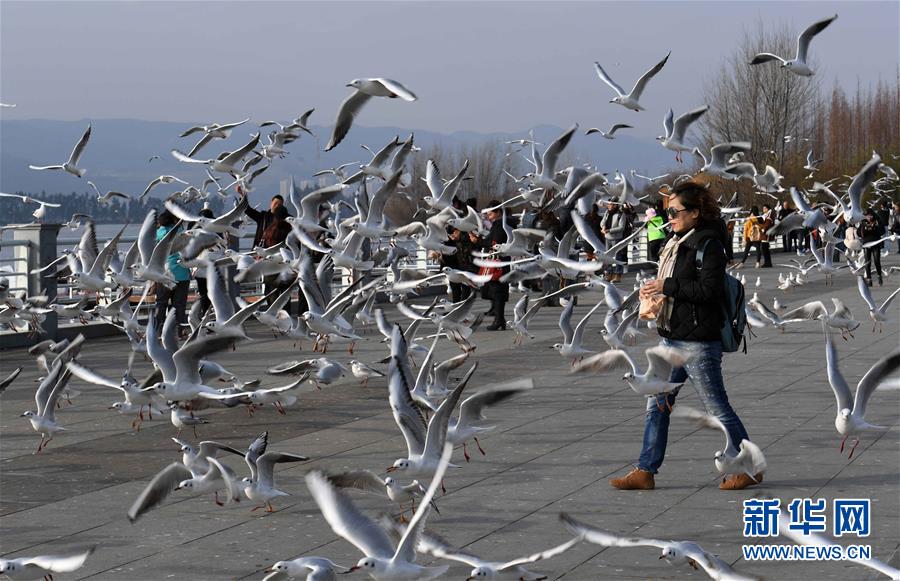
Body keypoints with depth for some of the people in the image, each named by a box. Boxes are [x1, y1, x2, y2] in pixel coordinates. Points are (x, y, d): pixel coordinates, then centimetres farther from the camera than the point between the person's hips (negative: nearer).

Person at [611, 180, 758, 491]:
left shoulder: (709, 244, -13)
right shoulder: (677, 241, 14)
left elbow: (710, 289, -22)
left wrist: (667, 286, -19)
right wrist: (654, 290, 7)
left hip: (698, 340, -9)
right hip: (672, 337, 9)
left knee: (717, 407, -1)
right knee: (656, 405, 7)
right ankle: (645, 471, 11)